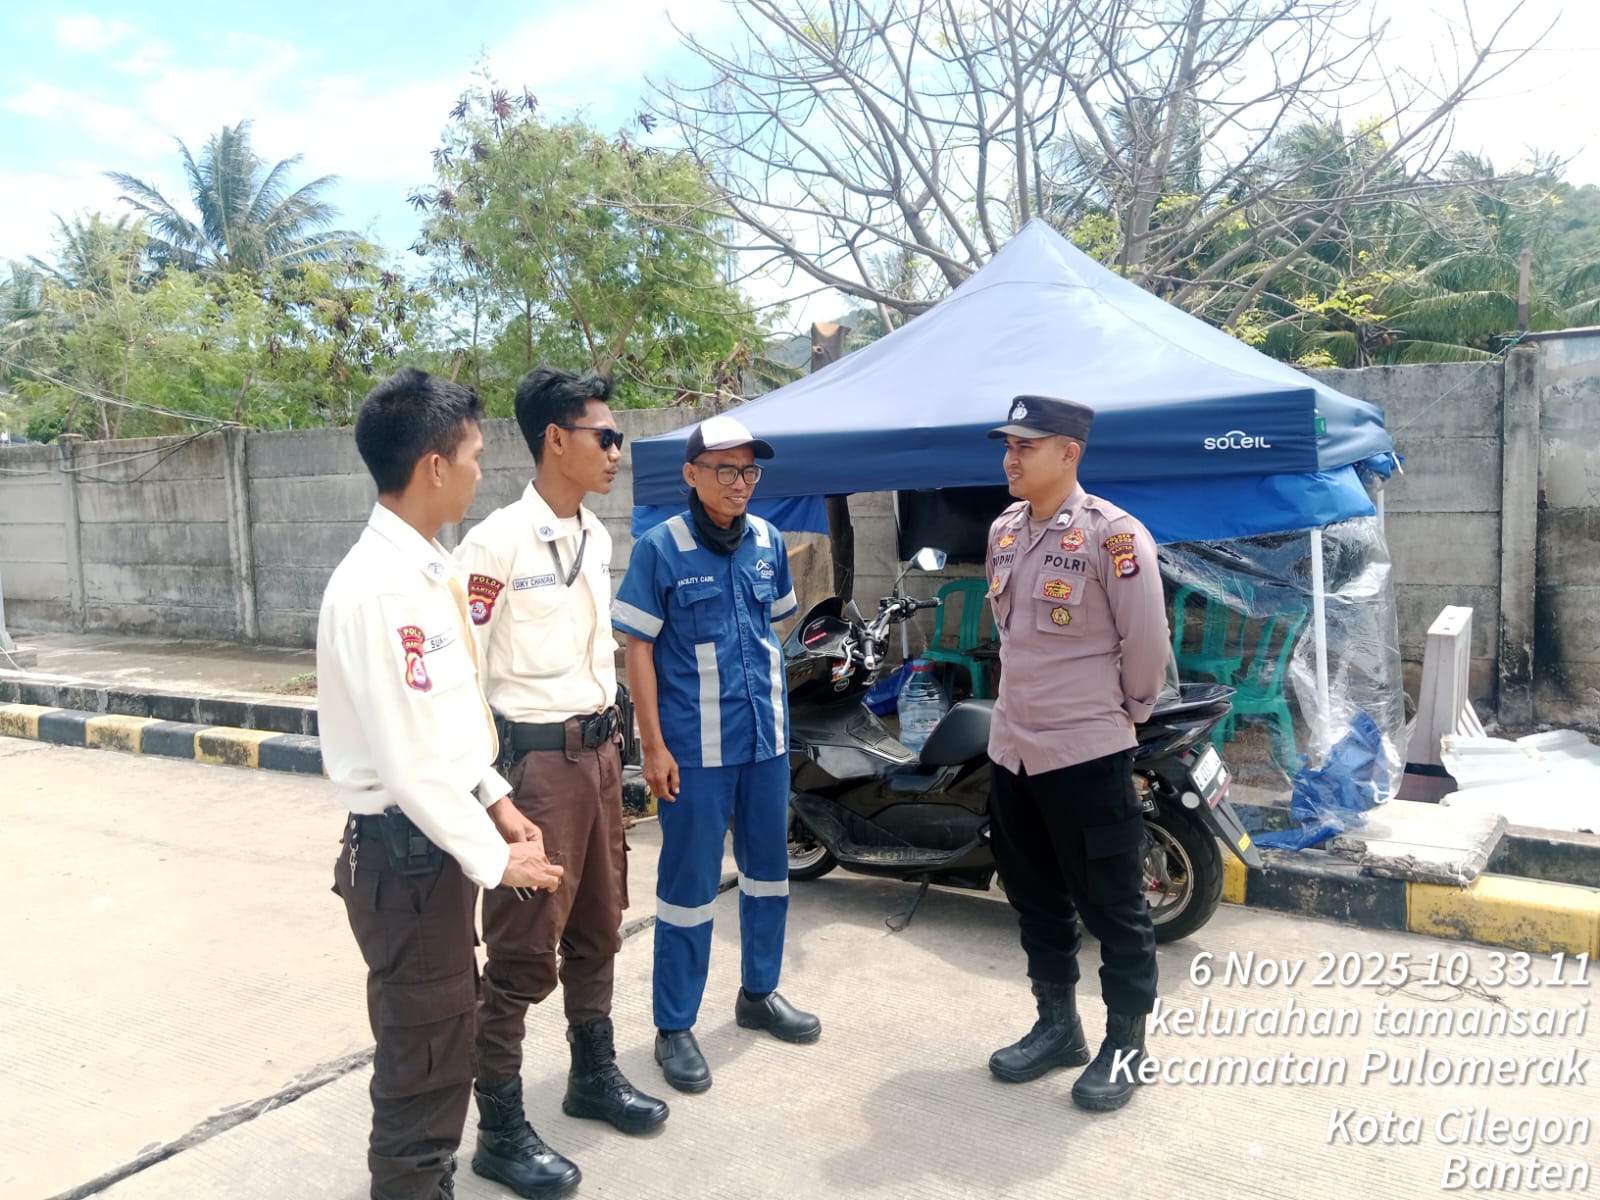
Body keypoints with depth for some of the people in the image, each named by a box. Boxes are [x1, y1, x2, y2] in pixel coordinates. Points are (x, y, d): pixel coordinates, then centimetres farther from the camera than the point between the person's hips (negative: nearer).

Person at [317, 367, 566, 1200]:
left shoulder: (426, 567, 6)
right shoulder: (379, 587, -25)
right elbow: (407, 759, -25)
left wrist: (494, 798, 12)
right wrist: (491, 856, -16)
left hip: (440, 835, 10)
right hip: (406, 850, -10)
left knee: (442, 1038, 24)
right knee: (424, 1054, 7)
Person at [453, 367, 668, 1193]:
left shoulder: (596, 537, 9)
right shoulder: (496, 543, -16)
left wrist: (611, 735, 18)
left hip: (599, 751, 8)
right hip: (536, 759, -8)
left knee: (597, 926, 19)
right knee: (523, 949, 2)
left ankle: (593, 1075, 38)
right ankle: (499, 1130, 18)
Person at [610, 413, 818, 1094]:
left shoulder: (768, 542, 4)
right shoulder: (660, 548, -10)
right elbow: (638, 649, -9)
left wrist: (770, 704, 14)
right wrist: (654, 746, -12)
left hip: (766, 737, 6)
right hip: (696, 745, -5)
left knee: (768, 870, 17)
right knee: (689, 884, 3)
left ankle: (759, 993, 36)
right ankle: (674, 1028, 19)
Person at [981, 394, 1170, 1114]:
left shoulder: (1112, 535, -17)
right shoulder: (1004, 530, 8)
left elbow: (1146, 639, -12)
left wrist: (1128, 708, 0)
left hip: (1087, 752, -8)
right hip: (1012, 748, 8)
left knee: (1111, 903, 6)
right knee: (1033, 894, 18)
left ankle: (1125, 1041, 23)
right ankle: (1057, 1024, 34)